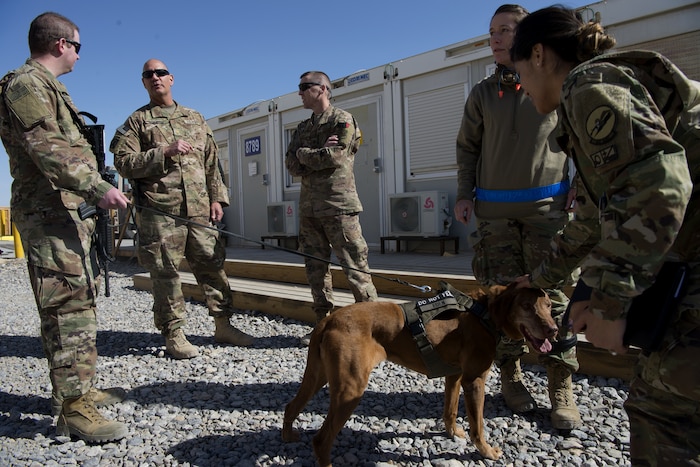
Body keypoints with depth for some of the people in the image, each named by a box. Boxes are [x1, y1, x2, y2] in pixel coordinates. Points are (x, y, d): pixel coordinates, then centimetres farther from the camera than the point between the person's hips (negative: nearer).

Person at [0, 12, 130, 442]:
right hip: (50, 213, -11)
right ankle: (73, 410, -5)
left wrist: (97, 191, 31)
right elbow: (46, 148, -22)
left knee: (80, 304, 14)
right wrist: (97, 187, -31)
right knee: (68, 309, -11)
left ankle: (80, 390, 25)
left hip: (71, 210, 11)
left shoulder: (47, 87, 24)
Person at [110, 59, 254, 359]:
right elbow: (123, 163, -4)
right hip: (159, 212, -3)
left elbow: (212, 163, 18)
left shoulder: (195, 118, 19)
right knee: (165, 273, 0)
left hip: (199, 210, 4)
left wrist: (217, 197, 8)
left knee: (212, 265, 5)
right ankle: (174, 335, 11)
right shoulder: (136, 122, 8)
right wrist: (164, 152, -13)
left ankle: (223, 326, 16)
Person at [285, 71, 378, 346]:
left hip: (338, 205, -7)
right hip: (309, 207, 7)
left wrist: (304, 155, -2)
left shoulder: (342, 120, 0)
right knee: (315, 266, 9)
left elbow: (335, 157, -15)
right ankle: (324, 323, 18)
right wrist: (320, 153, -8)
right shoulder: (302, 129, 20)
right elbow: (292, 165, 7)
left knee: (354, 266, -5)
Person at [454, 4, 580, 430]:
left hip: (548, 205, -2)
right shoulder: (483, 93, 12)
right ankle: (511, 374, 18)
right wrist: (464, 195, 5)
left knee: (553, 295, -2)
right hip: (495, 210, 2)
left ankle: (562, 387, 8)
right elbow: (467, 147, 13)